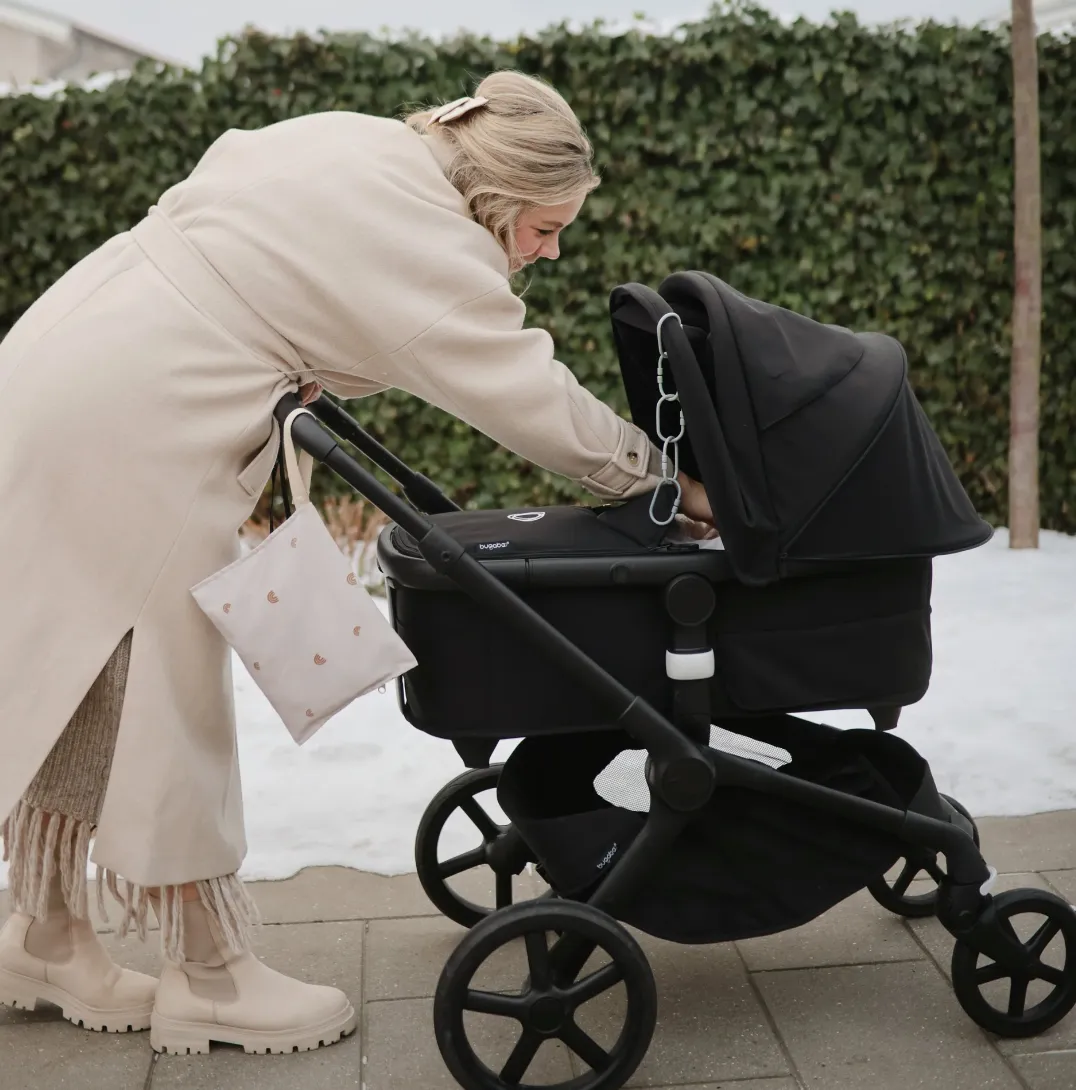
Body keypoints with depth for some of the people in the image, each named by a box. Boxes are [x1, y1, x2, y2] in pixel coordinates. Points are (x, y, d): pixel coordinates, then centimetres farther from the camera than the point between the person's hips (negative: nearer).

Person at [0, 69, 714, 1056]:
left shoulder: (355, 144, 11)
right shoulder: (425, 238, -16)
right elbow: (533, 400, -13)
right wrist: (669, 480, 0)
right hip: (122, 433, -9)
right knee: (165, 696, 0)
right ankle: (212, 980, 13)